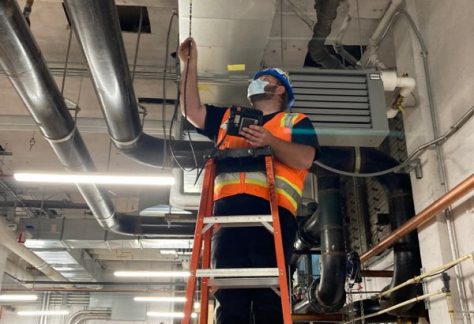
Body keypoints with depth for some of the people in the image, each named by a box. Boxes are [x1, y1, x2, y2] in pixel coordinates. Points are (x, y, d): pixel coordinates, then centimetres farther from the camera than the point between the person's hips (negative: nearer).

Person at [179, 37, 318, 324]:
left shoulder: (296, 122, 19)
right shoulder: (228, 117, 32)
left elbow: (305, 159, 3)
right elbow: (192, 111, 22)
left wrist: (270, 142, -13)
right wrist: (190, 64, 23)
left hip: (272, 212, -3)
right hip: (228, 211, 3)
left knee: (270, 297, -9)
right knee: (229, 298, -5)